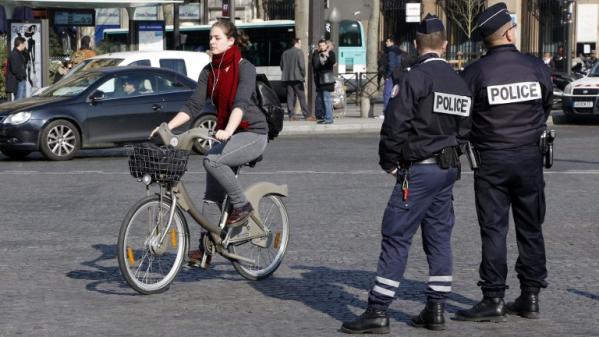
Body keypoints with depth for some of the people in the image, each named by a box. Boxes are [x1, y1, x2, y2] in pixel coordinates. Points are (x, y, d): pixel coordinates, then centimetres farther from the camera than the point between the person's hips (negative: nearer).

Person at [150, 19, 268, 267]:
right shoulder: (209, 72, 6)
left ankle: (242, 206, -12)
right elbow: (194, 106, 0)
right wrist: (168, 126, -14)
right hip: (226, 134, 7)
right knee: (212, 195, -1)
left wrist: (228, 131, -43)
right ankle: (206, 247, 2)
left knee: (212, 161, -30)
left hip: (252, 133, -7)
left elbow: (240, 103, -27)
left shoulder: (245, 68, -12)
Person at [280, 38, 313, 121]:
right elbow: (302, 65, -13)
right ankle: (306, 115, -5)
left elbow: (282, 66, 15)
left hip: (287, 78, 5)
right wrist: (303, 75, -1)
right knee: (302, 97, -3)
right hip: (297, 78, -5)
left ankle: (291, 115, 2)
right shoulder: (299, 52, -7)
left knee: (290, 96, 6)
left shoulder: (285, 53, 13)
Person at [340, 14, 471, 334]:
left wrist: (389, 162, -5)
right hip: (449, 168, 7)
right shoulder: (460, 83, 11)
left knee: (396, 237, -6)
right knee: (439, 238, 12)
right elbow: (464, 128, 14)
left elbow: (395, 125, -17)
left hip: (418, 170, -7)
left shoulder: (414, 78, -13)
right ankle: (436, 310, 14)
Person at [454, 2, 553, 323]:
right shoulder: (537, 68, -3)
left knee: (493, 229, 1)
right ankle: (531, 296, 16)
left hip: (491, 160, -2)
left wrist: (471, 141, 13)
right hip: (529, 157, 2)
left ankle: (494, 299, -1)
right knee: (530, 228, 11)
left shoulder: (475, 73, -11)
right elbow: (547, 107, 9)